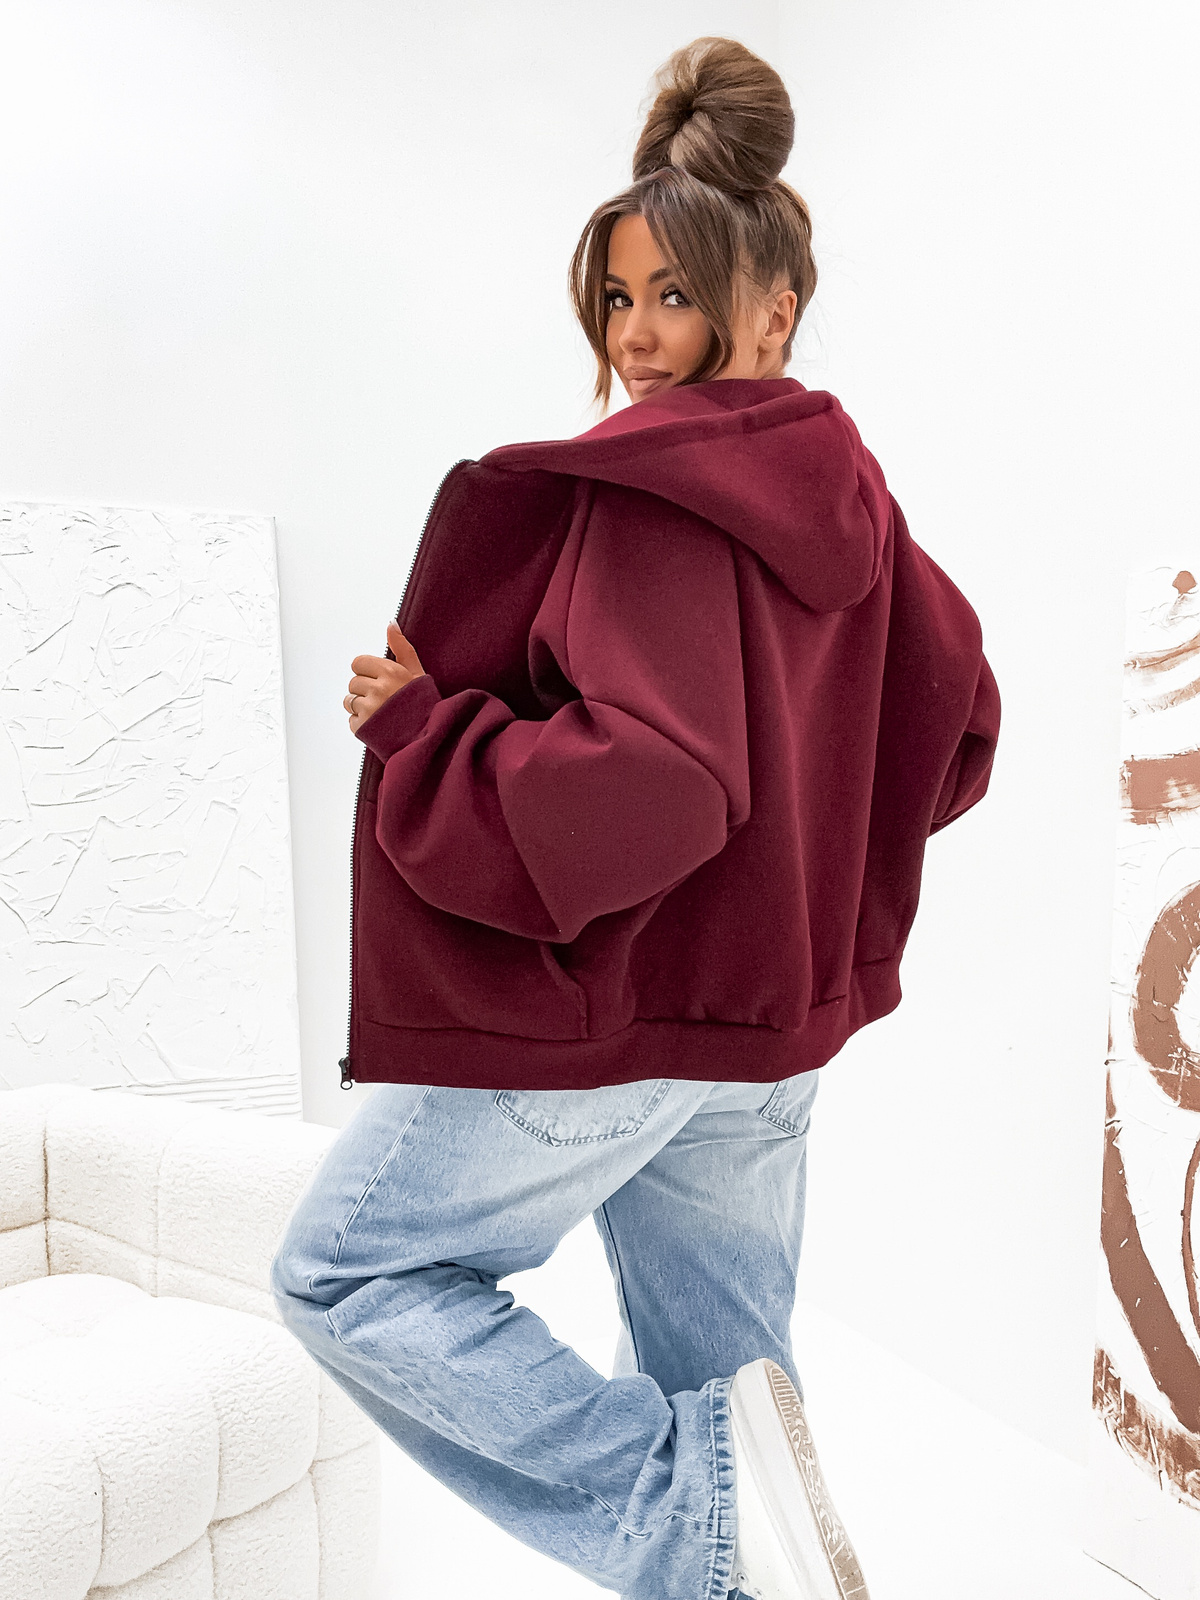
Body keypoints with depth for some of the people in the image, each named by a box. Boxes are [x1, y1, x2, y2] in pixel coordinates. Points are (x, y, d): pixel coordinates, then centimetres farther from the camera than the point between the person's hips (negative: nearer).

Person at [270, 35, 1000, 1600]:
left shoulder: (649, 492, -17)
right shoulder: (849, 501, 8)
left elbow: (650, 786, -29)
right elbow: (955, 737, 17)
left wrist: (417, 723, -17)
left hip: (603, 1003, -8)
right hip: (773, 1022, 8)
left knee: (344, 1275, 10)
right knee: (721, 1367, 21)